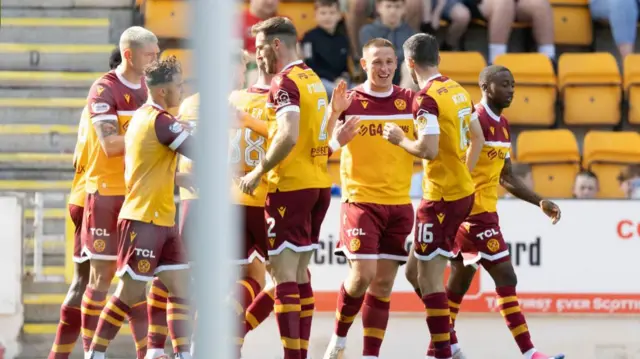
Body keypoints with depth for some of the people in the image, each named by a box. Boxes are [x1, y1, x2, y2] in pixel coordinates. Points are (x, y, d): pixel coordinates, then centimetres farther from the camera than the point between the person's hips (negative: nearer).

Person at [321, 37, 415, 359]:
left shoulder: (411, 101, 4)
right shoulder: (349, 101, -3)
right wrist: (334, 113, -25)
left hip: (399, 204, 3)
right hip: (361, 200, -3)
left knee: (383, 284, 4)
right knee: (363, 274, -14)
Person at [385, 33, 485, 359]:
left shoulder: (427, 98, -16)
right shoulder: (457, 90, 10)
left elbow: (428, 149, -24)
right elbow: (478, 139, 18)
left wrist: (400, 139, -6)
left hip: (442, 197, -9)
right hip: (463, 191, 9)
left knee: (428, 277, -5)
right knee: (417, 270, 17)